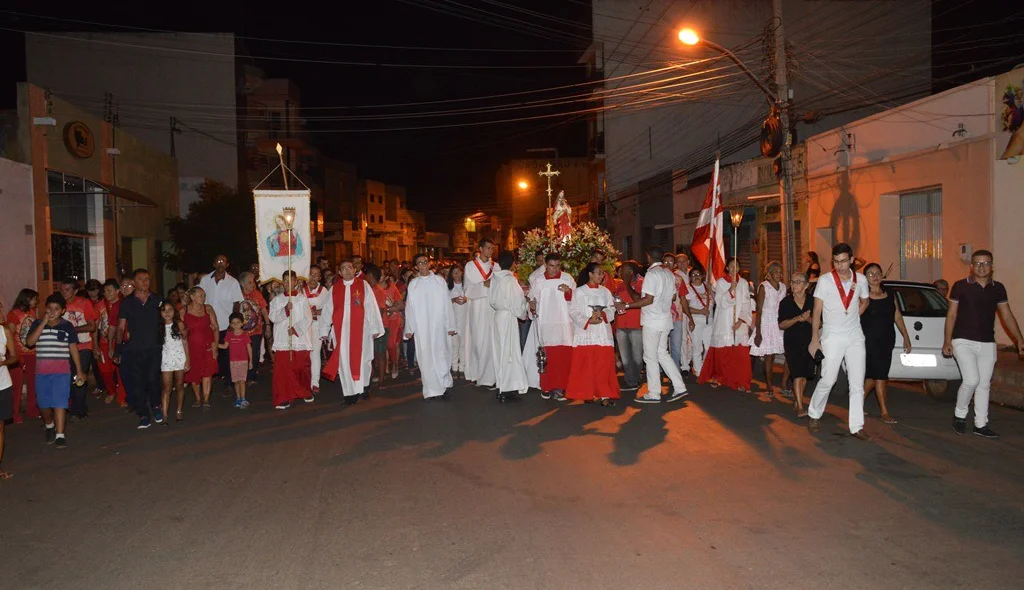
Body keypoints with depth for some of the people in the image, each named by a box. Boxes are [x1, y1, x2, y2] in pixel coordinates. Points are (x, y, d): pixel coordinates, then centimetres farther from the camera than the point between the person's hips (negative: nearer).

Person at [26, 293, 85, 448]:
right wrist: (43, 323, -16)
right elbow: (29, 342, -12)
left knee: (59, 402, -8)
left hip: (62, 371, -2)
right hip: (41, 371, 2)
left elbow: (73, 348, 4)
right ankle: (49, 426, 38)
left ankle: (60, 435, -5)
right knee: (43, 403, 12)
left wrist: (79, 370, 4)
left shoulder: (67, 326, 1)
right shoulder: (37, 324, 3)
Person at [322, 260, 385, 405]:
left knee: (361, 358, 5)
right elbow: (328, 310, 9)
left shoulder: (363, 285, 2)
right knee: (345, 360, 1)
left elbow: (371, 307, 0)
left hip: (360, 329, -1)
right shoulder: (334, 288, 8)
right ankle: (350, 392, 8)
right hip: (341, 330, 2)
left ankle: (363, 386, 24)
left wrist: (375, 328, -3)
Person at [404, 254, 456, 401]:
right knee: (427, 358, 1)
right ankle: (431, 390, 6)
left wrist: (450, 325, 0)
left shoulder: (440, 281, 3)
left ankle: (443, 386, 14)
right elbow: (409, 308, 6)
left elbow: (447, 304, 2)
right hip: (422, 328, 0)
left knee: (442, 356, 3)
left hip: (439, 326, 0)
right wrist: (409, 329, 2)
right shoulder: (413, 284, 4)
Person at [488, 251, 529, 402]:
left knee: (499, 351, 13)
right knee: (509, 351, -1)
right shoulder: (511, 280, -16)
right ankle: (506, 390, 2)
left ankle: (500, 386, 22)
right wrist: (522, 314, 5)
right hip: (509, 317, -7)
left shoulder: (495, 279, 3)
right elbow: (517, 302, -12)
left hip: (498, 315, 7)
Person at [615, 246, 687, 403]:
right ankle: (679, 387, 12)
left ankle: (653, 393, 5)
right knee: (662, 354, 15)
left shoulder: (652, 274, -15)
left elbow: (648, 300, -20)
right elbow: (673, 296, 18)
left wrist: (626, 306, -17)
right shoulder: (669, 274, 10)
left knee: (650, 357, 0)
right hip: (665, 320, 8)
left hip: (652, 321, -8)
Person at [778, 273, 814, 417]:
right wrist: (798, 318, -18)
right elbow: (781, 325, -5)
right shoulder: (785, 302, -1)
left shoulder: (813, 301, 0)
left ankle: (796, 401, 27)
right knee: (798, 374, -13)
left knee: (805, 375, 9)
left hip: (809, 341, 2)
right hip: (792, 342, -2)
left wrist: (809, 319, -18)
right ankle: (800, 407, -13)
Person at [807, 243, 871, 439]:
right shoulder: (825, 281, -9)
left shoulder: (861, 280, 2)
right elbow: (817, 311, -6)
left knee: (857, 383, 2)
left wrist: (852, 318, 8)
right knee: (828, 380, -1)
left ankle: (857, 427, 8)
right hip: (832, 337, -3)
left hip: (855, 336, 4)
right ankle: (814, 415, 21)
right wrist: (815, 339, -9)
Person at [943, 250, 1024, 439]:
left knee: (984, 385, 8)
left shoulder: (998, 288, 6)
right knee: (972, 380, -16)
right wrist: (947, 340, -7)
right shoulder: (960, 286, -4)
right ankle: (959, 414, 7)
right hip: (963, 341, -4)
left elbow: (1007, 316, 10)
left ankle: (981, 424, 18)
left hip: (987, 344, 4)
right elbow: (951, 315, -2)